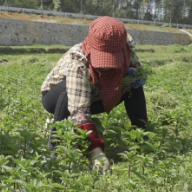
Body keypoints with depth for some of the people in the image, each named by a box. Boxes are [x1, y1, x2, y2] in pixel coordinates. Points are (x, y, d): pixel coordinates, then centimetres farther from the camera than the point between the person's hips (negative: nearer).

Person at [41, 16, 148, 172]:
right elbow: (79, 111, -47)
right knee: (72, 89, -37)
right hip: (57, 97, -5)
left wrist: (134, 74, -27)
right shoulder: (78, 62, -40)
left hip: (94, 97, 5)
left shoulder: (126, 45, -25)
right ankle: (56, 145, -27)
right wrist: (96, 151, -56)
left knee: (134, 84, -13)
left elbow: (136, 66, -2)